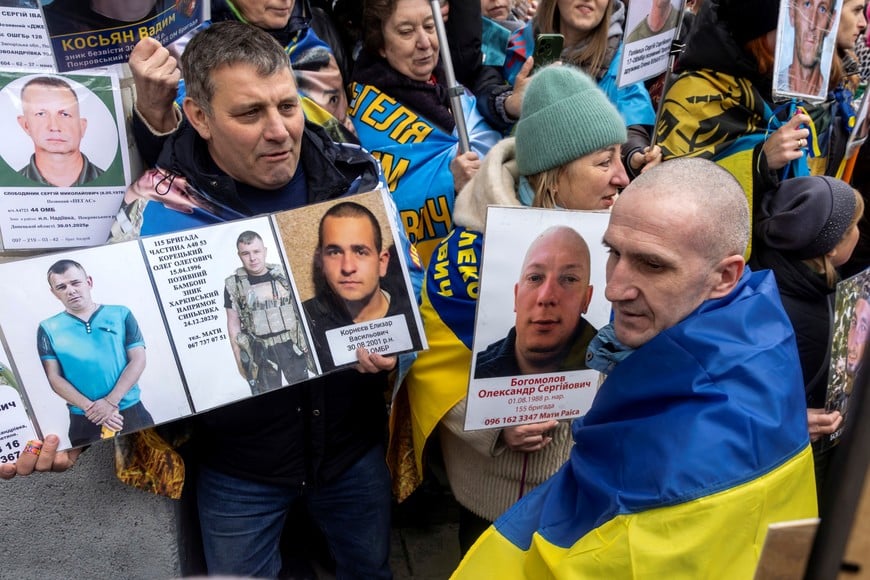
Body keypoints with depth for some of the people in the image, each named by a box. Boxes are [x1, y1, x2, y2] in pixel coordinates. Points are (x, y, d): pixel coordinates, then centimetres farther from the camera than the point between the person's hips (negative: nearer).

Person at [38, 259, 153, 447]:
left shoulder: (121, 315, 2)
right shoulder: (49, 329, 4)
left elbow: (138, 360, -3)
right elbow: (54, 378, 0)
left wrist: (111, 401, -13)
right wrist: (90, 408, -13)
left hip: (131, 412, 0)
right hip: (83, 420, 0)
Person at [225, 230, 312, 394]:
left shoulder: (282, 275, 4)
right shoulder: (233, 284, -3)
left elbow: (298, 309, 9)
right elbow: (233, 325, 0)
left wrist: (306, 343, 7)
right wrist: (239, 360, -1)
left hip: (292, 346, 2)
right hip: (261, 353, -2)